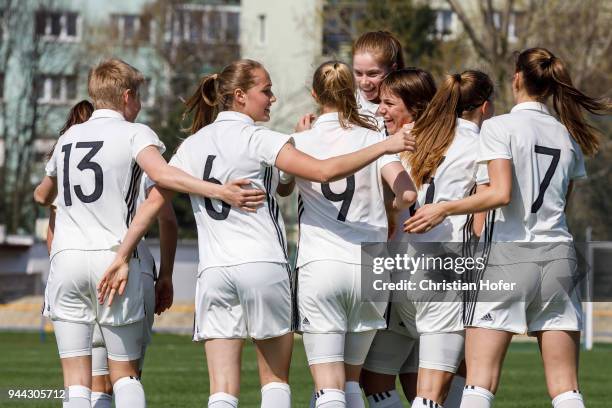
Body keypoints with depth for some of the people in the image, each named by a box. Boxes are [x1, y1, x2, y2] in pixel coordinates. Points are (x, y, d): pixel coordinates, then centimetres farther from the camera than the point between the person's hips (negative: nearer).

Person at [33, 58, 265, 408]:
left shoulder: (68, 138, 17)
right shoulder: (134, 133, 1)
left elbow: (43, 195, 34)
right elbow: (160, 173, -21)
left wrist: (44, 196, 59)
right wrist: (221, 191, -27)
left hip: (66, 258, 3)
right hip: (113, 259, -3)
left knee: (77, 379, 2)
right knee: (126, 374, 8)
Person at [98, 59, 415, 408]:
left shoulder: (192, 145, 12)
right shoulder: (257, 139, -5)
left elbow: (153, 202, 9)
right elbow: (324, 171, -15)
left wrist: (122, 258, 13)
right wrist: (384, 146, -10)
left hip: (213, 272, 4)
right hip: (265, 265, -4)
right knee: (276, 378, 11)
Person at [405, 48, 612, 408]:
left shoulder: (498, 128, -4)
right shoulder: (568, 136, 13)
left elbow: (500, 194, -15)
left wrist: (444, 209, -9)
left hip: (510, 255, -5)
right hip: (558, 256, 5)